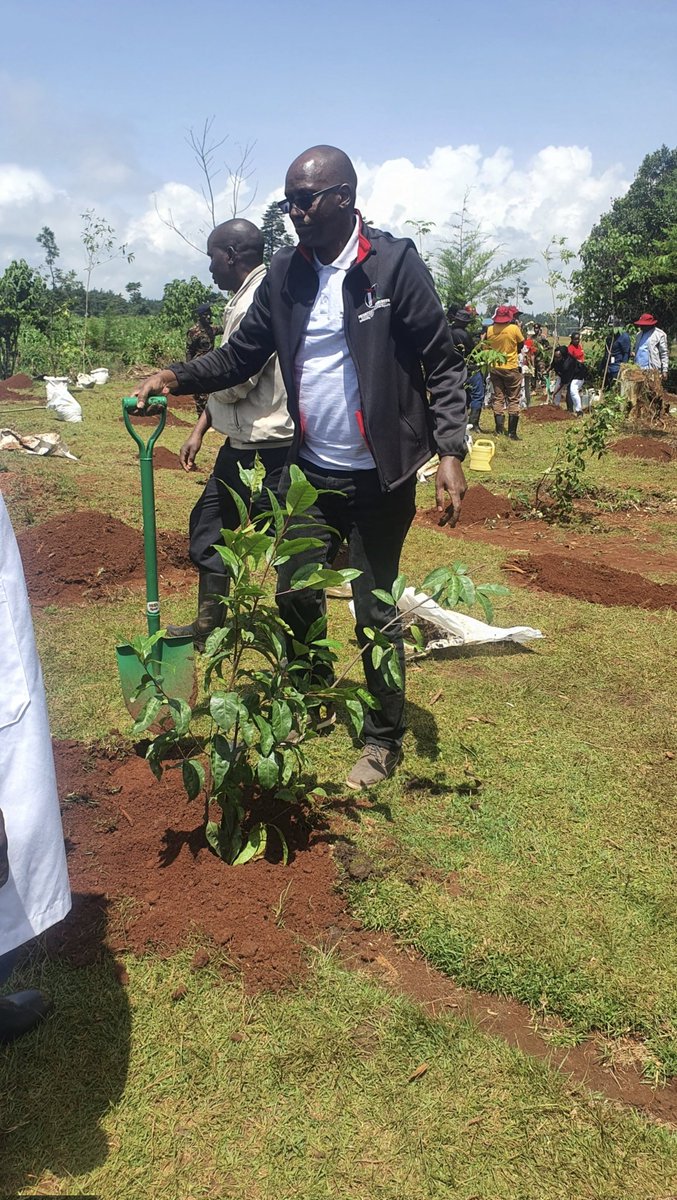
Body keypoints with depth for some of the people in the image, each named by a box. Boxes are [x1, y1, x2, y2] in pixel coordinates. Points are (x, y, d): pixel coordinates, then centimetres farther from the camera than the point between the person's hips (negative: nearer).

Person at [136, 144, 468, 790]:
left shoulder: (395, 263, -9)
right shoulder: (285, 272, 5)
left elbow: (442, 363, -9)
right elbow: (242, 353, 8)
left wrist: (450, 452, -17)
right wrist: (176, 376, -7)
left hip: (380, 476, -5)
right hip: (312, 471, 5)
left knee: (374, 610, 4)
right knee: (294, 598, 13)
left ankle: (383, 741, 23)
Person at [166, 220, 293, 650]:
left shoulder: (259, 301, -16)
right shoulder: (245, 299, 15)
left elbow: (237, 379, -21)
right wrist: (200, 430, 16)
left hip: (265, 444, -11)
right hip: (244, 439, 11)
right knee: (208, 523, 17)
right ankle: (208, 626, 31)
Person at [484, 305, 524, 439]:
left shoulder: (490, 330, -4)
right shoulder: (514, 328, -14)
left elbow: (487, 348, 5)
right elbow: (521, 344, 1)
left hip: (495, 368, 3)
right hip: (511, 368, -3)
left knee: (498, 399, 11)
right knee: (513, 400, 4)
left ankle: (499, 430, 7)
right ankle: (512, 432, -1)